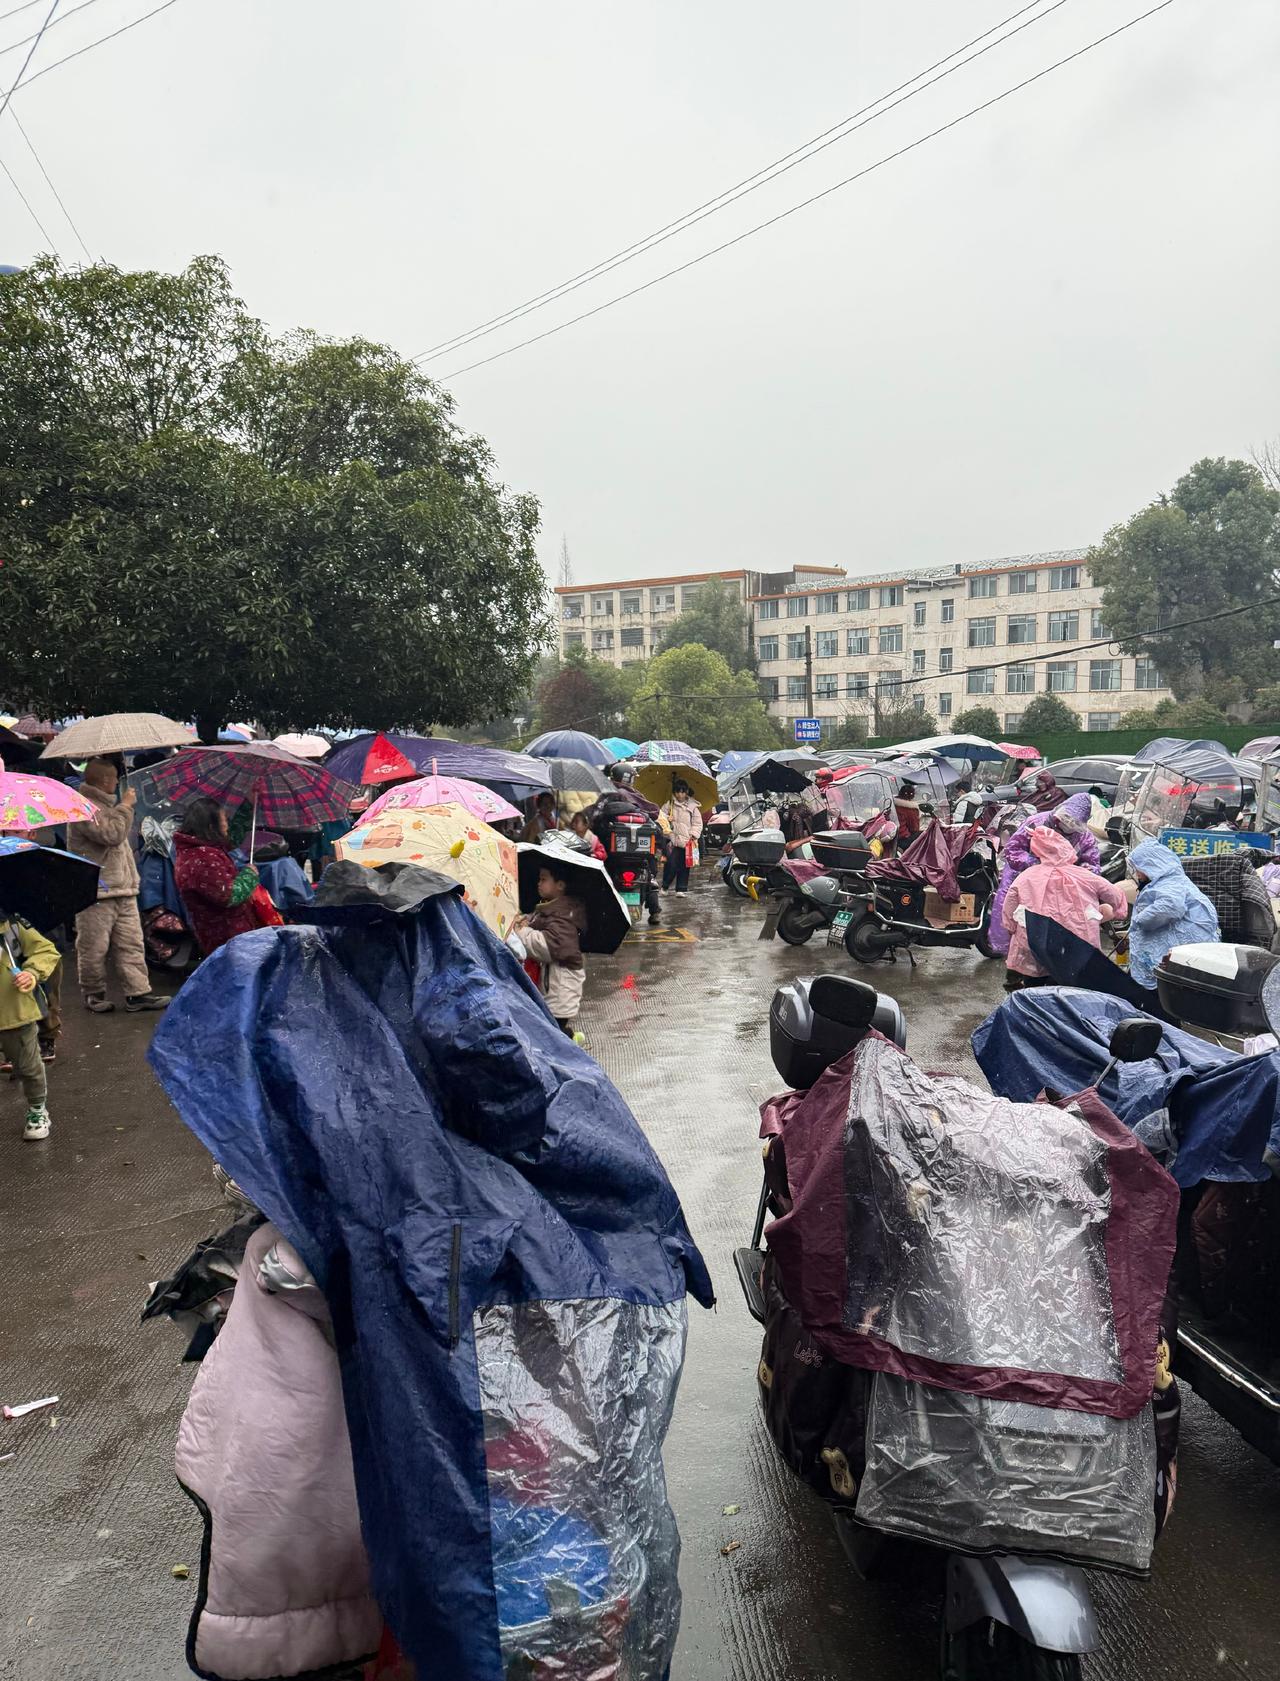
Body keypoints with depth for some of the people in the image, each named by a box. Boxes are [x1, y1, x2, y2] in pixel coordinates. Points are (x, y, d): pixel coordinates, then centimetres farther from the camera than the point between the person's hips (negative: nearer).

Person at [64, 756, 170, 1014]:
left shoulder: (106, 804, 20)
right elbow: (112, 834, -23)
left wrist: (131, 878, 23)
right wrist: (126, 806, -11)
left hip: (123, 891, 9)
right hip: (96, 893, -9)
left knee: (132, 944, 5)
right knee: (94, 949, 2)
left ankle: (138, 992, 7)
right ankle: (94, 995, 16)